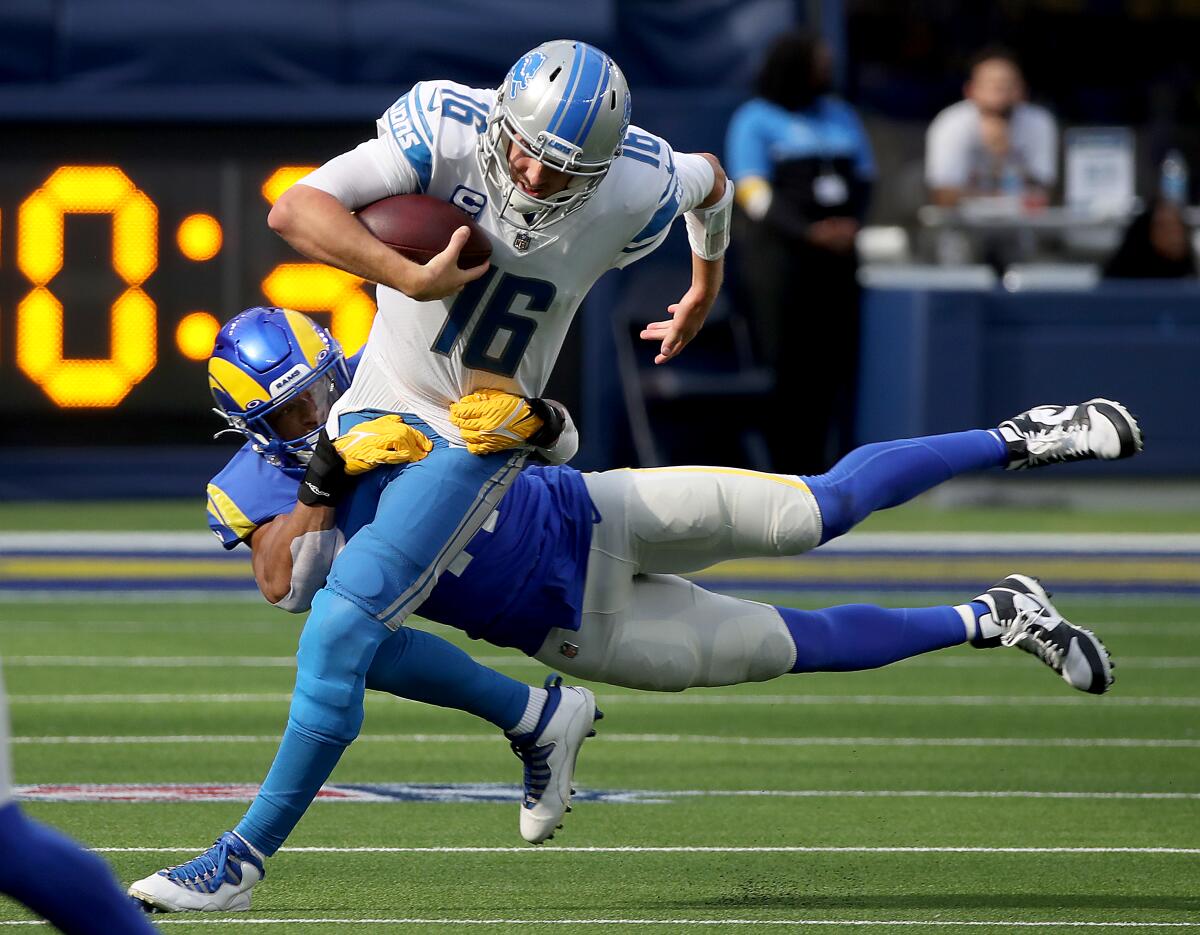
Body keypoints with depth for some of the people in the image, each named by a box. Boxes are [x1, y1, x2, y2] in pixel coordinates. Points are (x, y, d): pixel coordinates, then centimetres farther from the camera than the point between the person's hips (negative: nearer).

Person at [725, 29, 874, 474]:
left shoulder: (840, 115, 20)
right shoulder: (755, 119, 1)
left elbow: (864, 177, 18)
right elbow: (753, 192, -7)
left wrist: (852, 222, -3)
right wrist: (809, 232, -19)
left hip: (837, 253, 5)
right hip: (781, 252, -5)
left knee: (834, 361, -1)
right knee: (784, 360, -10)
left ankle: (819, 462, 0)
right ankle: (780, 465, -9)